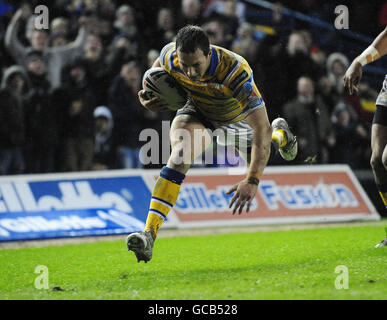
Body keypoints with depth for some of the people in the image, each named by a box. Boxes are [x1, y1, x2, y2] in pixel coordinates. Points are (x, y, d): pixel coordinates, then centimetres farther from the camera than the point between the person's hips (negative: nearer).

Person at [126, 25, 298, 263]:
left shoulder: (237, 72, -45)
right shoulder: (170, 56, -32)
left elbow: (262, 129, -44)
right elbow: (156, 70, -3)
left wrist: (252, 181, -52)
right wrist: (147, 98, -24)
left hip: (238, 118, -1)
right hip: (198, 113, 1)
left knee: (257, 165, 23)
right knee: (180, 154, -30)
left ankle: (281, 135, 59)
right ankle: (149, 234, -32)